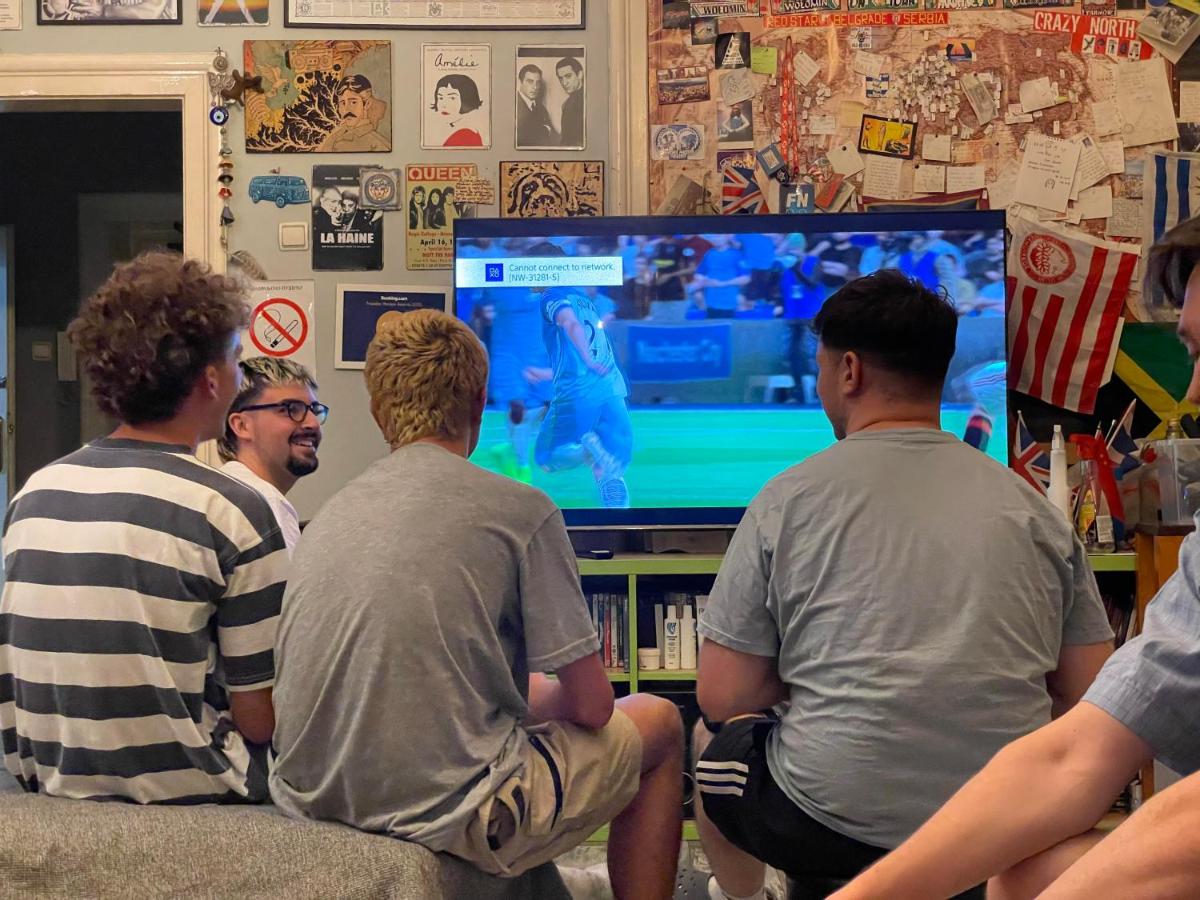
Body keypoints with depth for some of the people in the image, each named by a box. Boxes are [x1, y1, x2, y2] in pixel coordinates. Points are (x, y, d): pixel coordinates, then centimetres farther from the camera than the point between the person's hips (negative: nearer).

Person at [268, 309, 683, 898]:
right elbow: (591, 705, -6)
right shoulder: (520, 509, -9)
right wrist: (535, 698, 17)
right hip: (445, 815, -6)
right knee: (658, 723, 17)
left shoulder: (328, 515, 8)